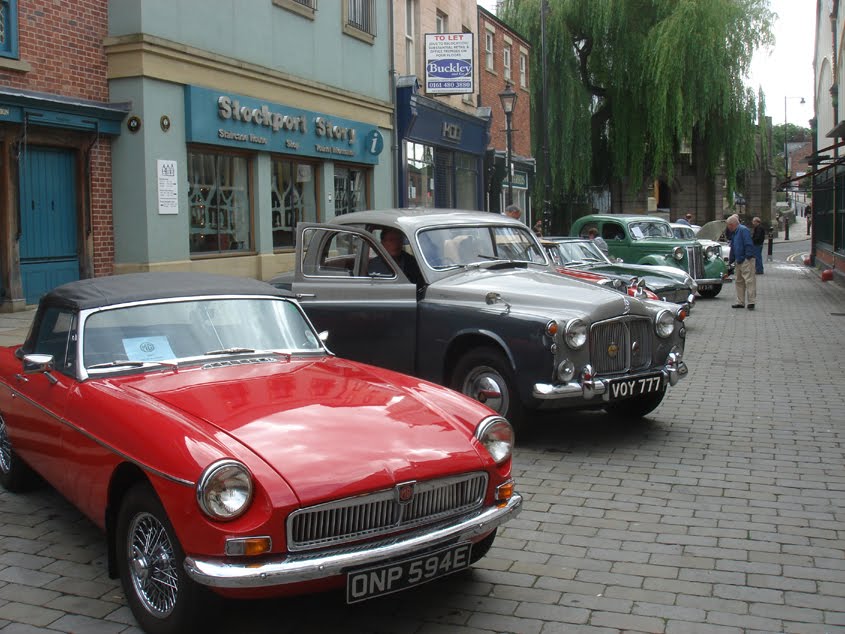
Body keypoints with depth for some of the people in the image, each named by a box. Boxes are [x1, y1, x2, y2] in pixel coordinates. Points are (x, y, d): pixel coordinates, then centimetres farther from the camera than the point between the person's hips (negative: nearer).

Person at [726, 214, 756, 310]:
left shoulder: (743, 230, -11)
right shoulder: (734, 233, 18)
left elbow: (749, 244, -18)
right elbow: (733, 248, 24)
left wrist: (749, 257, -22)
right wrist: (731, 261, 23)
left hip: (746, 261, -10)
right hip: (739, 261, 10)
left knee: (749, 281, -8)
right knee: (738, 282, 13)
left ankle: (751, 302, -8)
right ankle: (740, 302, 19)